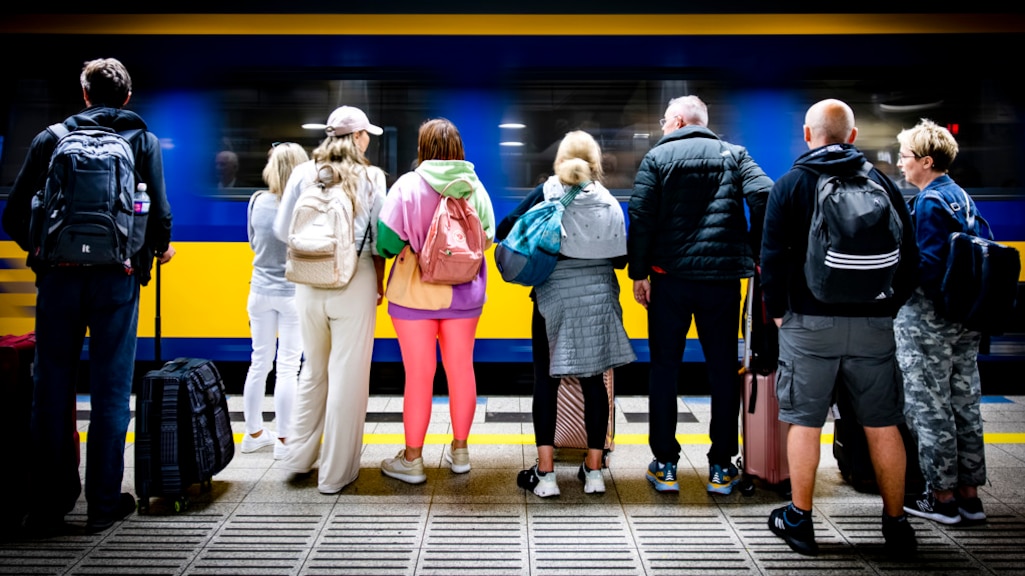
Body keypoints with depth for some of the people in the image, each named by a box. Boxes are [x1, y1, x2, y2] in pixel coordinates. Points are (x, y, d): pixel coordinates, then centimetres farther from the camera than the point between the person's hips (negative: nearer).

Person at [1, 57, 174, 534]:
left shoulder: (50, 138, 8)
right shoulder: (144, 141, 4)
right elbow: (160, 213, -5)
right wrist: (159, 250, 16)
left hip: (59, 276, 2)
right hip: (116, 279, -1)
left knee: (51, 390, 10)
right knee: (110, 391, 5)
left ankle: (47, 506, 18)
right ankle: (103, 504, 11)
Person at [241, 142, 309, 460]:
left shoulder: (257, 202, -6)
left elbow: (254, 243, 8)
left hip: (261, 292, 4)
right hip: (294, 294, -4)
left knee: (259, 362, 15)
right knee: (288, 368, 4)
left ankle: (253, 433, 28)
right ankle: (284, 440, 13)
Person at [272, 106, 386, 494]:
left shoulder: (303, 173, 2)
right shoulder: (371, 177, -5)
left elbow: (282, 230, 5)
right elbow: (379, 239, -5)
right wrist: (379, 282, 7)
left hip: (309, 283, 4)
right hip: (355, 282, -3)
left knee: (313, 370, 20)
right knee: (347, 375, 5)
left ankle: (299, 456, 30)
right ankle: (336, 473, 13)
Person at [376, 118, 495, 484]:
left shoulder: (408, 186, -12)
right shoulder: (475, 188, -3)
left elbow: (386, 241, -14)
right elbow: (487, 238, 2)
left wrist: (408, 248, 7)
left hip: (415, 293, -3)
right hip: (464, 294, 3)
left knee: (418, 374, 5)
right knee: (461, 369, 14)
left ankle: (412, 459, 16)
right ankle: (459, 450, 28)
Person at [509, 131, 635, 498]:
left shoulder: (545, 194, -3)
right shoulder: (609, 202, 2)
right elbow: (620, 258, 2)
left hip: (554, 298, -2)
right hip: (598, 299, 2)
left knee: (546, 382, 4)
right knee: (593, 381, 10)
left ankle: (545, 473, 4)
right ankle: (594, 470, 16)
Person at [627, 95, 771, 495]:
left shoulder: (657, 157, 3)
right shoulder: (733, 155, 8)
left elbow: (640, 217, -6)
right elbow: (764, 197, -7)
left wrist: (639, 273, -3)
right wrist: (758, 253, 1)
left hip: (670, 277, -1)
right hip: (722, 277, 1)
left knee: (664, 368, 9)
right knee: (723, 370, 10)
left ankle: (665, 465, 12)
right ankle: (721, 468, 15)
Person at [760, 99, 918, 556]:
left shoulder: (790, 184, 0)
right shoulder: (882, 183, 8)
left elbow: (773, 256, -6)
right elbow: (909, 256, 9)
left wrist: (776, 309, 4)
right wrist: (889, 305, 16)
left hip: (810, 321, -2)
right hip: (873, 323, 3)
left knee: (804, 422, 5)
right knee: (882, 425, 11)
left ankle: (799, 521, 12)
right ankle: (896, 523, 21)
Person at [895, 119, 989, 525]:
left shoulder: (928, 202, -15)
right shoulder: (962, 196, 11)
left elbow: (927, 266, -22)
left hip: (928, 319, -9)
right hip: (965, 318, 9)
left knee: (928, 406, 1)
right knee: (965, 403, 13)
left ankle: (942, 497, 10)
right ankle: (969, 494, 23)